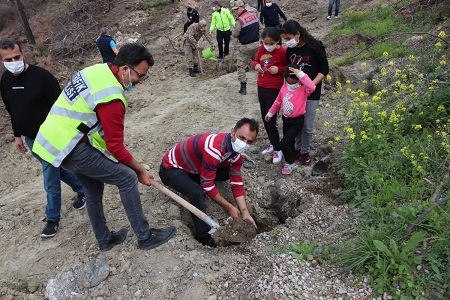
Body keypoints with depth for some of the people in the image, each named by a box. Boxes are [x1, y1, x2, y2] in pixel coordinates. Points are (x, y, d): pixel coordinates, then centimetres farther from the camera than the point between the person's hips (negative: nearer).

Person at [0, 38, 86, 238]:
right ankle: (82, 190, 43)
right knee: (59, 169, 20)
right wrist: (17, 136, 17)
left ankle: (53, 219, 19)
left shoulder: (41, 76, -20)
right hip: (31, 139, 7)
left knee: (51, 181, 1)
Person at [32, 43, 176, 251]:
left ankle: (105, 240, 36)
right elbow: (115, 147, -17)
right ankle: (145, 237, 6)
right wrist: (140, 171, -5)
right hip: (71, 148, -10)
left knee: (94, 189, 21)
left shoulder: (98, 69, 4)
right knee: (127, 178, -5)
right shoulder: (112, 98, -23)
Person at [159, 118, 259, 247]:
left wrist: (245, 213, -10)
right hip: (171, 169, -8)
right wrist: (228, 207, -17)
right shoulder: (214, 149, -36)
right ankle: (203, 234, -12)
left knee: (227, 173, -4)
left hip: (193, 167, 8)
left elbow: (237, 183, -4)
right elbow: (207, 185, -28)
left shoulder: (236, 152, -9)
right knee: (197, 193, -31)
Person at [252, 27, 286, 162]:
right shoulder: (262, 48, 1)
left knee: (271, 120, -5)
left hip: (274, 89, -6)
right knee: (264, 118, 14)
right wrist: (256, 65, -9)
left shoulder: (282, 51, -13)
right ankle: (272, 143, 32)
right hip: (261, 87, 6)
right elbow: (255, 61, 14)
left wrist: (279, 69, -22)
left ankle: (278, 149, 12)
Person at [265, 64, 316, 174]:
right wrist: (270, 113, 23)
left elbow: (312, 87, -40)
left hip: (297, 121, -6)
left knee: (283, 144, -12)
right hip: (286, 119, 6)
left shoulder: (303, 89, -16)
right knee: (289, 142, 21)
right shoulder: (284, 88, 0)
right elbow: (278, 102, 14)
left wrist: (301, 74, -38)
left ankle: (290, 163, 12)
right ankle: (291, 161, 42)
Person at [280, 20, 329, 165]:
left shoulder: (315, 47, -14)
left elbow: (324, 70, -10)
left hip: (311, 93, -4)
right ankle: (297, 148, 31)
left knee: (307, 126, 3)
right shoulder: (289, 50, 0)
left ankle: (305, 152, 23)